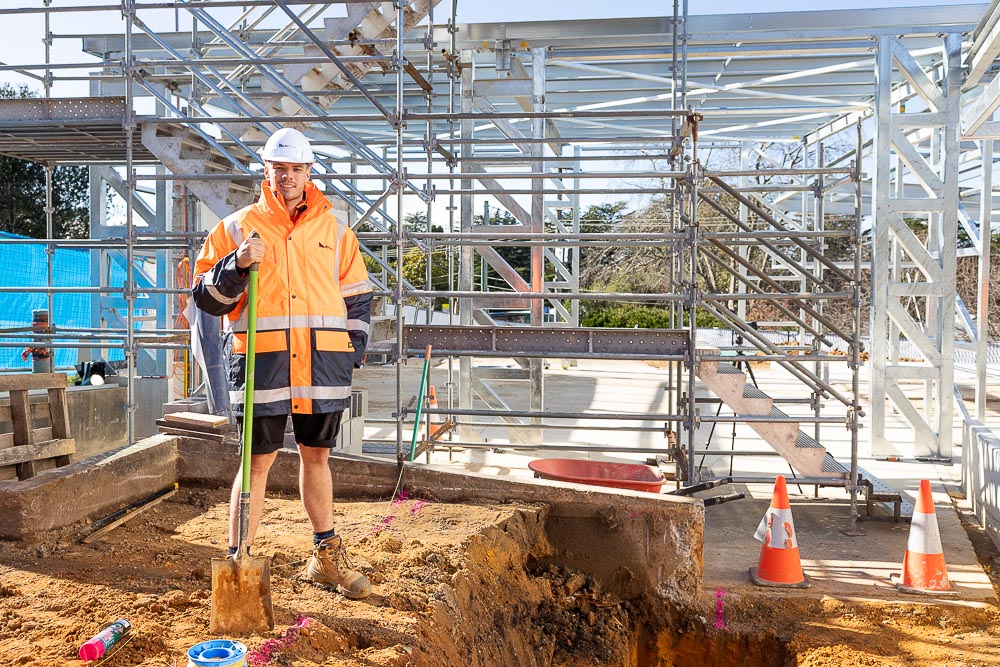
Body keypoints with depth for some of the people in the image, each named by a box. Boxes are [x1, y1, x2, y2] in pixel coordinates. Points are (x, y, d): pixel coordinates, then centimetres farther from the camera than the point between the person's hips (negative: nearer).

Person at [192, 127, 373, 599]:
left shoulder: (334, 231, 12)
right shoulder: (238, 227, 4)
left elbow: (357, 296, 18)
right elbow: (206, 297, 1)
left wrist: (352, 349, 8)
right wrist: (237, 265, -16)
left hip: (322, 366, 3)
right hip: (262, 364, -3)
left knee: (316, 456, 14)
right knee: (257, 461, 1)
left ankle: (326, 557, 28)